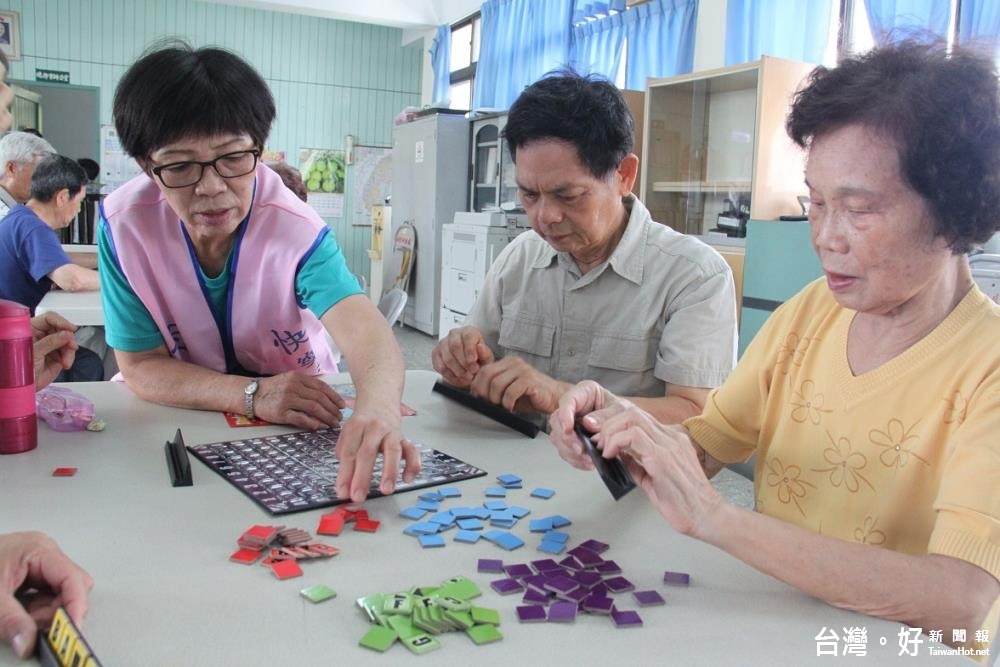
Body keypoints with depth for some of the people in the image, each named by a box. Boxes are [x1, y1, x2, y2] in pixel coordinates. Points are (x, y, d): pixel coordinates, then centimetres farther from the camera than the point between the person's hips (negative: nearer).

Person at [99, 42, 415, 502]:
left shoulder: (294, 229, -21)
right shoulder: (124, 223, -16)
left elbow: (364, 331, -37)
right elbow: (141, 367, -13)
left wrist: (377, 409, -60)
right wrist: (254, 395, -30)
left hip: (301, 418, -2)